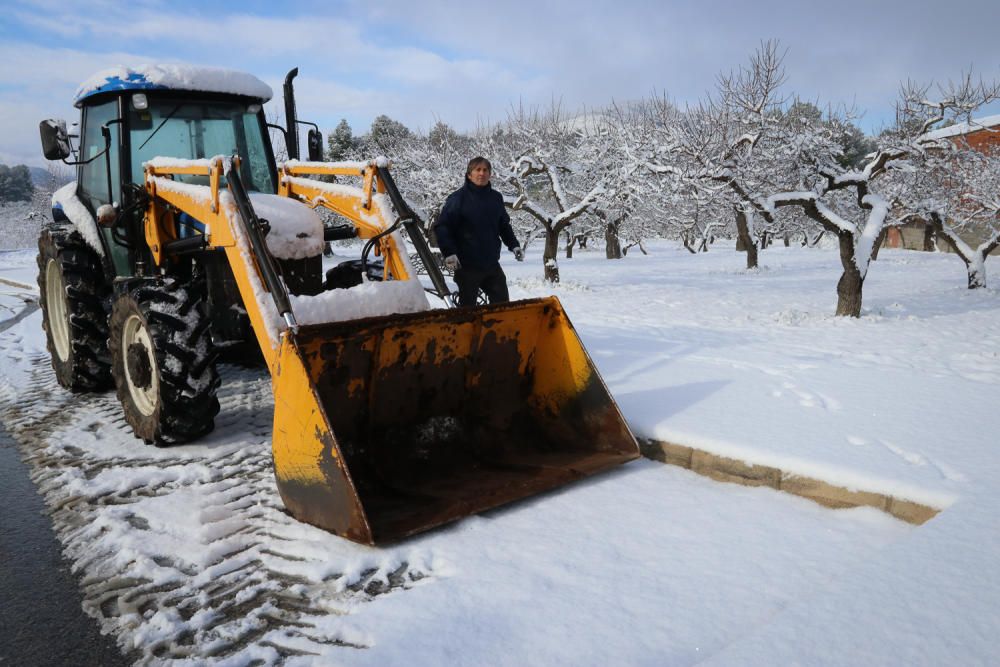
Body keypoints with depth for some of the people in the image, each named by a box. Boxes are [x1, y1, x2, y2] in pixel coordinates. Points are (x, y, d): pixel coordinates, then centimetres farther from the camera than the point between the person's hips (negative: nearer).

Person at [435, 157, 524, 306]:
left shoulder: (496, 198, 9)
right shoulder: (458, 198, -7)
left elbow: (504, 225, 21)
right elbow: (442, 227, -11)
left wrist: (514, 245, 9)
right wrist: (449, 252, -22)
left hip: (492, 264, 5)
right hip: (466, 265, -5)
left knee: (502, 304, 8)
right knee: (467, 306, 5)